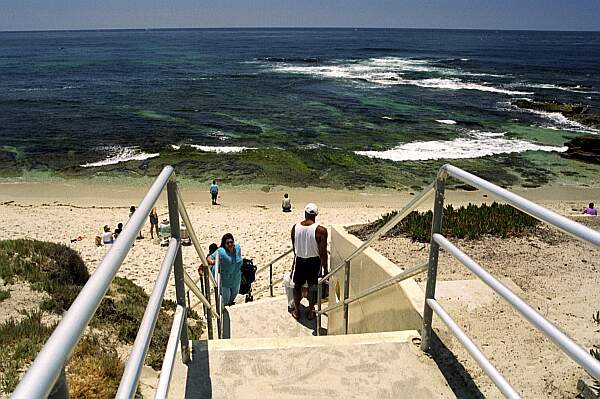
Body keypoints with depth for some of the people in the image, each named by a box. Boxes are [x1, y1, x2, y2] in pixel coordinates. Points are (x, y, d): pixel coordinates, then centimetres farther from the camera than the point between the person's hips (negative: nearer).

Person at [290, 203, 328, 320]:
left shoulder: (295, 227, -7)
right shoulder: (321, 230, -18)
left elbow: (294, 248, 6)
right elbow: (323, 253, -16)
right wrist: (325, 269, -7)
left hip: (299, 260, 2)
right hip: (314, 261, -2)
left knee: (297, 285, 20)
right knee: (313, 287, 15)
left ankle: (297, 311, 30)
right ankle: (310, 312, 28)